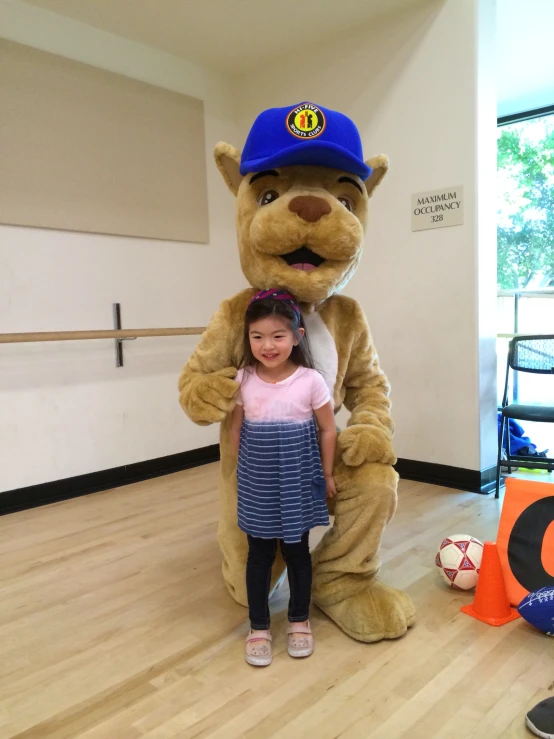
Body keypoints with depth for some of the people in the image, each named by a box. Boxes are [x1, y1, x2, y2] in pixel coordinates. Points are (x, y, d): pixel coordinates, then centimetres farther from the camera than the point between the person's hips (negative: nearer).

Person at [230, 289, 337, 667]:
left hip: (298, 482, -1)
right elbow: (236, 429, 4)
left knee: (297, 552, 15)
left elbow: (328, 429, -2)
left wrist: (326, 475, 3)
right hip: (256, 485, 1)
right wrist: (243, 470, 7)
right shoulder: (243, 380, -8)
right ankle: (259, 627, 30)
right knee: (259, 554, 13)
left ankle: (299, 621, 36)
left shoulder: (310, 380, -13)